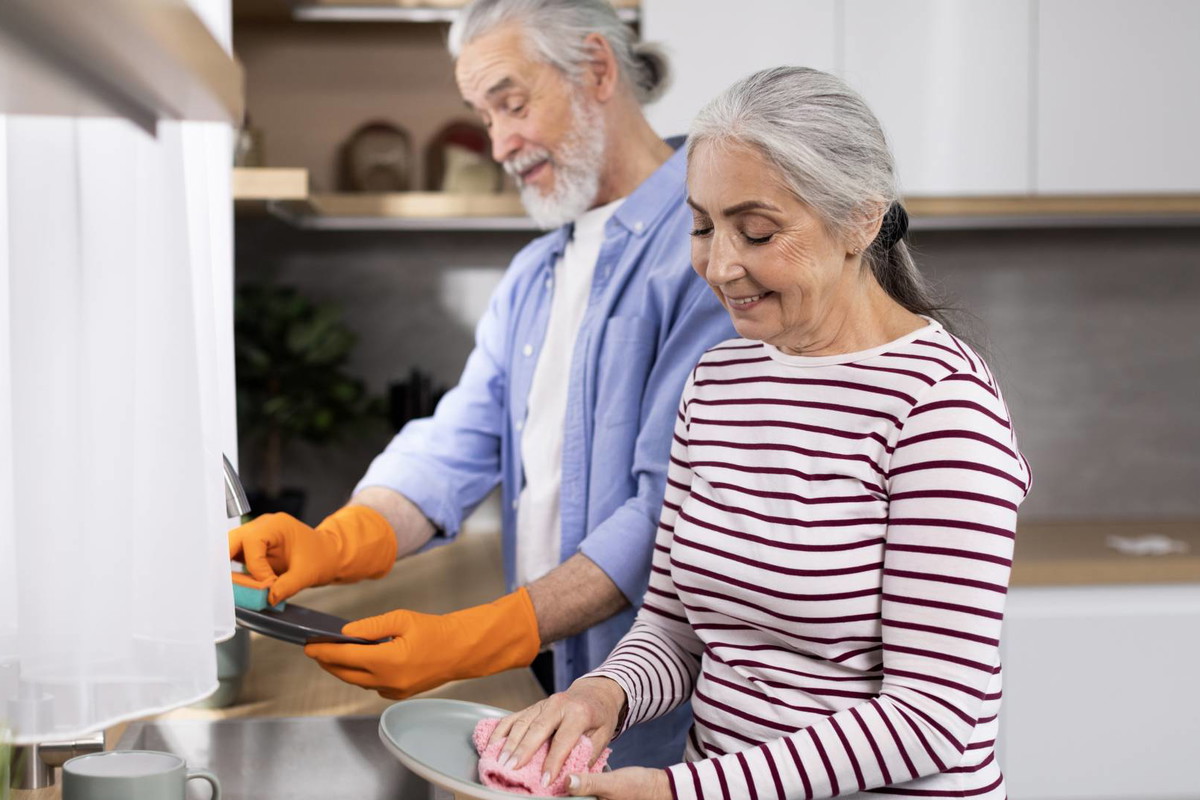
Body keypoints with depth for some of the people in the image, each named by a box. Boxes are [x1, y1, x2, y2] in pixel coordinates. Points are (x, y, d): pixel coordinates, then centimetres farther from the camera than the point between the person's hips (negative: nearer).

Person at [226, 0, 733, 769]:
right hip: (556, 683, 7)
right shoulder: (533, 275, 14)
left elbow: (676, 507, -22)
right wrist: (336, 543, -16)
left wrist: (478, 639, -26)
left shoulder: (707, 246, -15)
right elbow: (459, 443, 3)